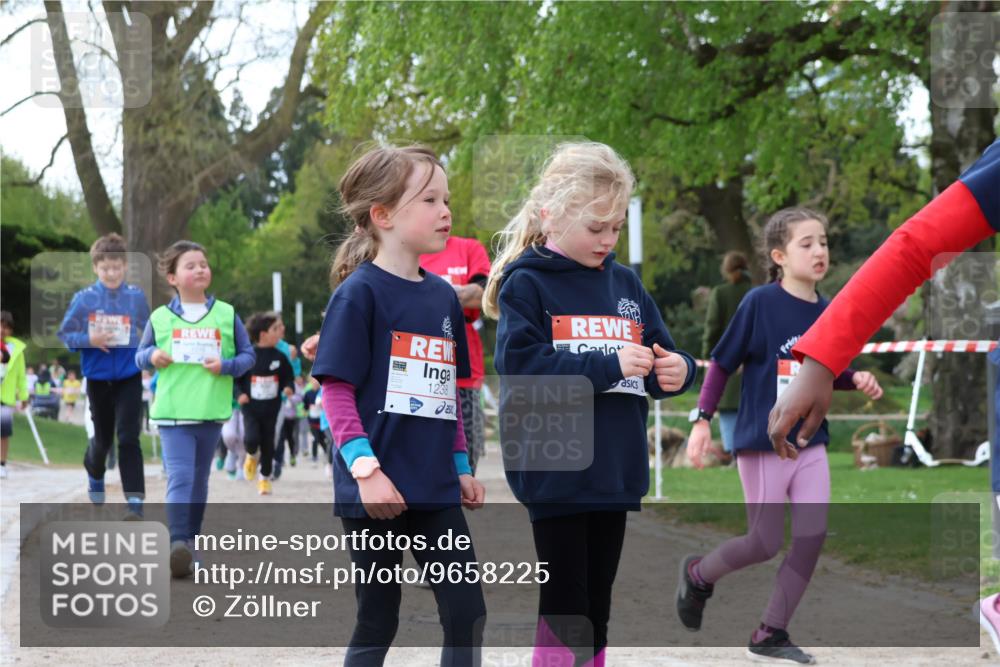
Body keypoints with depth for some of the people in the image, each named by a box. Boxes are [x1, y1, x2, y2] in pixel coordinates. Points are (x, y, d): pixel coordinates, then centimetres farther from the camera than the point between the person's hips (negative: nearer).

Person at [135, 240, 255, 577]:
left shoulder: (226, 315, 4)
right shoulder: (160, 318, 3)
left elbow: (248, 355, 8)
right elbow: (140, 355, 14)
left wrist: (226, 366, -11)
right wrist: (151, 356, -8)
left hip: (211, 413, 2)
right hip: (172, 411, -2)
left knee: (199, 480, 13)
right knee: (179, 478, -15)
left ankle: (192, 542, 25)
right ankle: (177, 544, -21)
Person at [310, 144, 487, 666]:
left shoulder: (443, 296, 10)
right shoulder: (360, 292, -9)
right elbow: (336, 390, -12)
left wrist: (461, 465, 17)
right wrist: (365, 468, -20)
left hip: (436, 492, 6)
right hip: (376, 494, -6)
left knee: (467, 614, 3)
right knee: (378, 622, 4)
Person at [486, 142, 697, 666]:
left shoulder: (625, 283, 12)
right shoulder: (525, 283, -5)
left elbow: (660, 359, 16)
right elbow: (519, 366, -18)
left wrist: (677, 370, -8)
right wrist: (609, 365, -21)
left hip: (615, 473, 6)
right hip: (555, 476, -5)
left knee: (595, 613, 12)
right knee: (564, 612, -3)